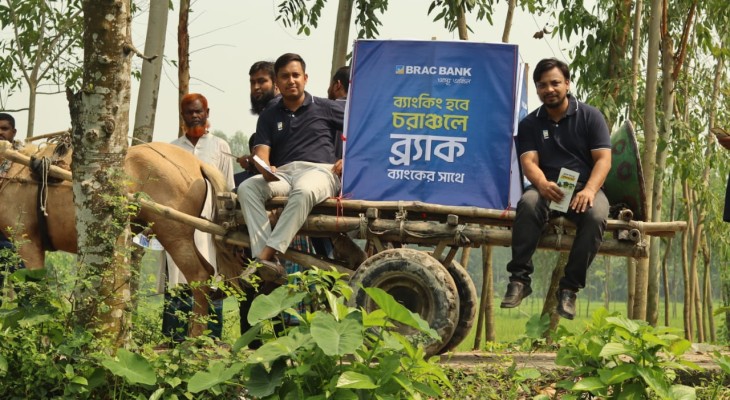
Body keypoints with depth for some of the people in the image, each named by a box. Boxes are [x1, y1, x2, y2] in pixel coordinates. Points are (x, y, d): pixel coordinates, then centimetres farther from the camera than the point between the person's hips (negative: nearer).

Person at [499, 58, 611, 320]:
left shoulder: (590, 116, 7)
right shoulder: (530, 124, 12)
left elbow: (603, 159, -3)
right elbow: (529, 162, -2)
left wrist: (589, 190, -23)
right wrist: (543, 185, -27)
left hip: (584, 188, -1)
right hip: (547, 188, 1)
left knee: (595, 215, -35)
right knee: (528, 203, -35)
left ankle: (570, 288, -28)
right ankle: (520, 278, -32)